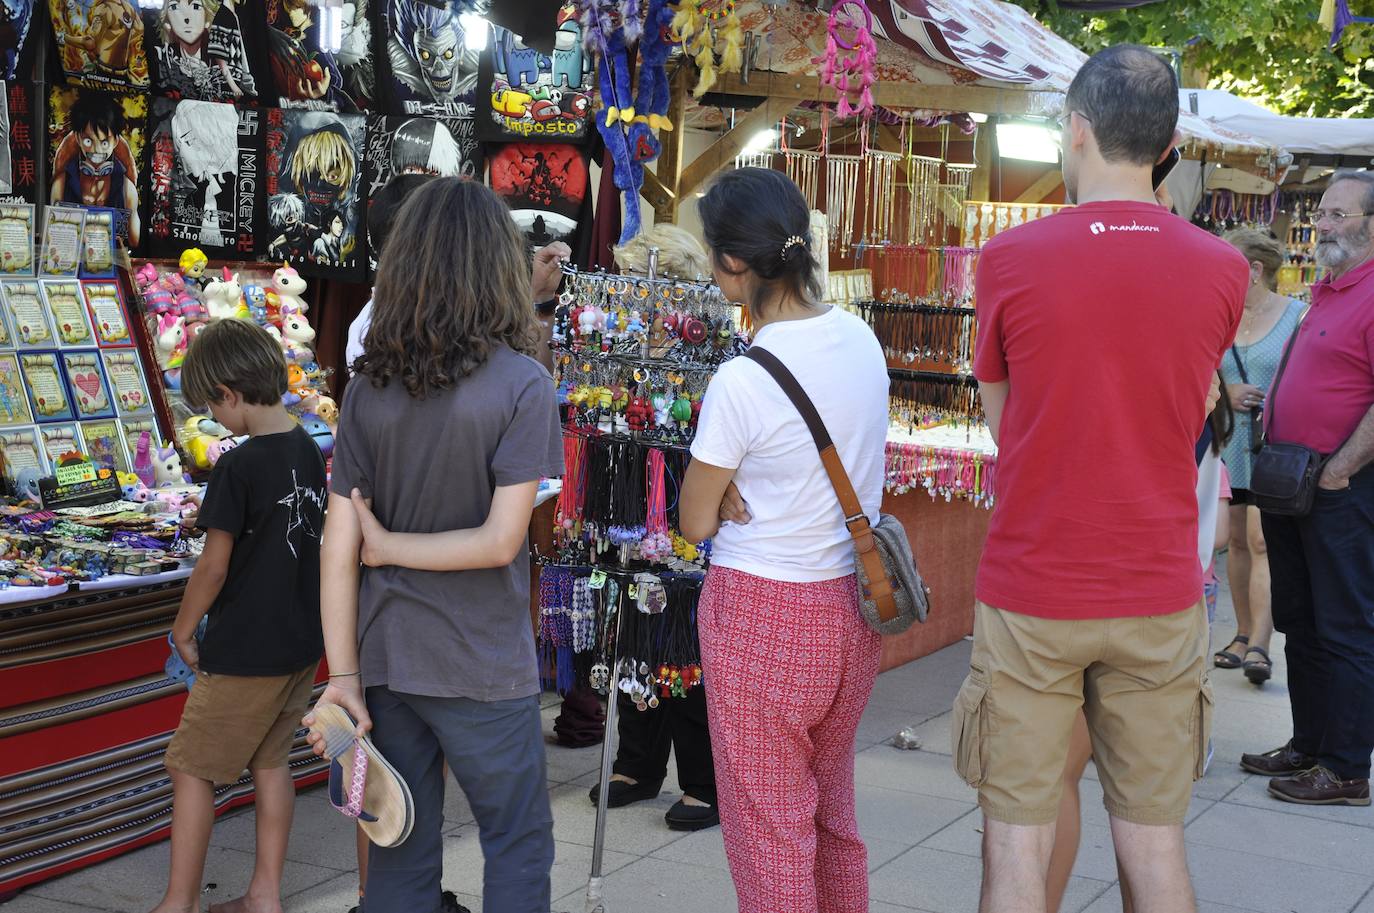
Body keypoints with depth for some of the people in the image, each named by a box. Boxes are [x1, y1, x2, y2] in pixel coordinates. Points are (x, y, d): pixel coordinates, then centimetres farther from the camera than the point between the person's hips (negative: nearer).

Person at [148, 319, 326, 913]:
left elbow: (214, 565, -17)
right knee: (270, 761, 17)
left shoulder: (238, 467, -20)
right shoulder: (308, 452, 2)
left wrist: (184, 629, -3)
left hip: (245, 652, -7)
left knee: (191, 769, 7)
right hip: (303, 643, 7)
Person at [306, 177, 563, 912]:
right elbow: (501, 540, -17)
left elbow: (338, 548, -3)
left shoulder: (369, 388, -1)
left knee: (400, 853, 15)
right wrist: (388, 546, -5)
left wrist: (343, 677, 1)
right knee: (518, 847, 12)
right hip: (481, 669, -4)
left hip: (385, 658, 4)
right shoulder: (520, 386, -12)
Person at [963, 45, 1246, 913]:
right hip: (1159, 598, 2)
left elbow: (1000, 422, 3)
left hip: (1030, 595, -2)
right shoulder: (1222, 269, -3)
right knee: (1155, 842, 12)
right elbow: (1190, 419, 8)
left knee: (1020, 840, 8)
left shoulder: (1011, 258, -9)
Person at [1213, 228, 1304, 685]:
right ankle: (1243, 633, 22)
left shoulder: (1298, 316, -4)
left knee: (1262, 541, -13)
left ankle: (1260, 644, -13)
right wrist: (1226, 394, -7)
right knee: (1238, 540, 11)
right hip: (1230, 446, 5)